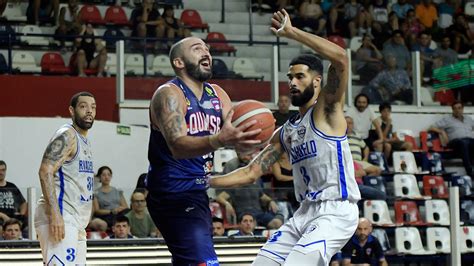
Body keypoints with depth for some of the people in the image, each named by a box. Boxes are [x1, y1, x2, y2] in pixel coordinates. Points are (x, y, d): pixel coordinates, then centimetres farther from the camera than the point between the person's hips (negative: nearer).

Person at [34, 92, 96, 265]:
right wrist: (55, 214, -28)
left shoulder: (84, 141, 20)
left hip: (74, 222, 10)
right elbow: (45, 172, -20)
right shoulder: (66, 136, -9)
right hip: (60, 218, -10)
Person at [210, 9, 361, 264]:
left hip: (336, 211, -8)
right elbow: (250, 173, 18)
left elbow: (340, 58, -20)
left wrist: (291, 32, -16)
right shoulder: (284, 132, 18)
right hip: (306, 212, 8)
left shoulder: (328, 110, -3)